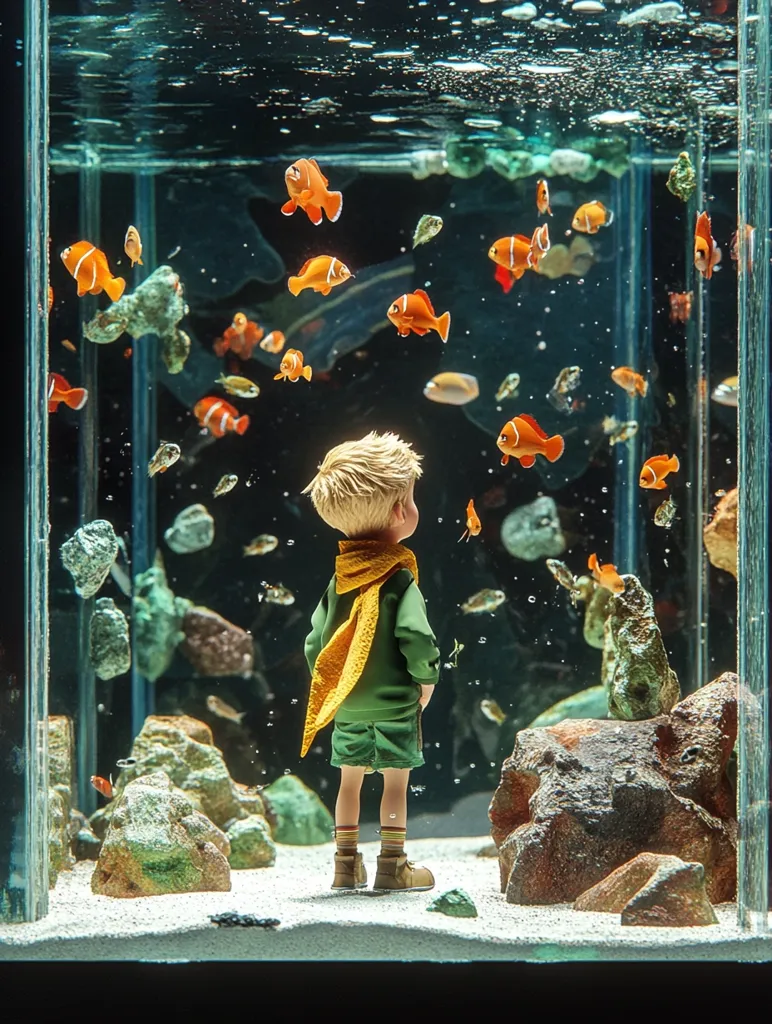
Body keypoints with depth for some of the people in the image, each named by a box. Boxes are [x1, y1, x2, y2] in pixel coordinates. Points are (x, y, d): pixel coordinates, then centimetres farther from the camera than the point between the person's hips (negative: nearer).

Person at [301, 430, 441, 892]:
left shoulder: (340, 578, 2)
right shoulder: (400, 579, -15)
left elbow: (316, 641, 4)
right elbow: (416, 637, -22)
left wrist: (330, 684, 16)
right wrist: (426, 679, -5)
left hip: (347, 706, 6)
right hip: (396, 703, -5)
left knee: (351, 778, 14)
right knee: (396, 782, 3)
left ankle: (347, 863, 20)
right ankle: (393, 865, 7)